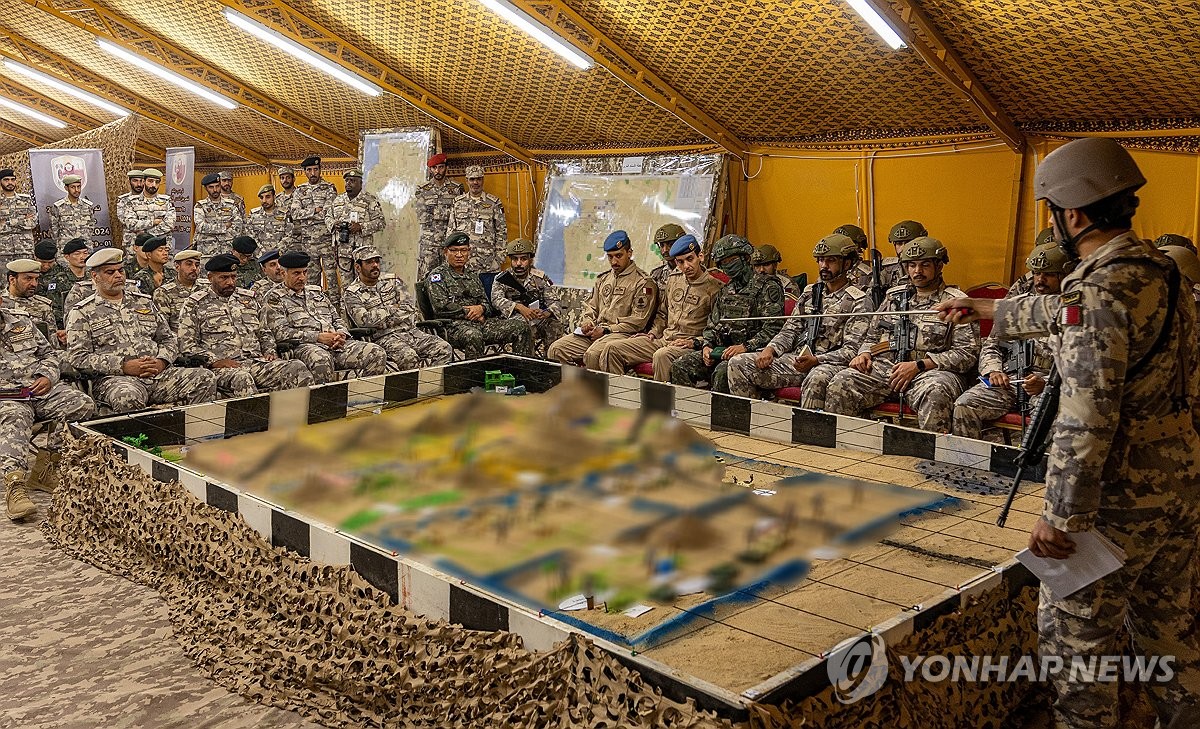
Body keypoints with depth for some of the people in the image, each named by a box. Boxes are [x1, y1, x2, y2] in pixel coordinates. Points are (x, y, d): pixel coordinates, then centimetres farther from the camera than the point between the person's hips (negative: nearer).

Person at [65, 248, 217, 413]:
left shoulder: (144, 302, 23)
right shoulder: (82, 313, 9)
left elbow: (169, 338, 22)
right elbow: (78, 358, -2)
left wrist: (161, 361, -1)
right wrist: (124, 367, -12)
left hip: (158, 373, 5)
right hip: (114, 378, -4)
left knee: (206, 379, -19)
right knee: (127, 396, -42)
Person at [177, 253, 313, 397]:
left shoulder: (249, 298, 24)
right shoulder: (194, 304, 10)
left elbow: (264, 332, 29)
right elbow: (187, 346, 3)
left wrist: (270, 352, 8)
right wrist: (215, 361, -11)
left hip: (257, 362, 4)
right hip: (222, 367, -4)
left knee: (298, 368, -23)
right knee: (241, 379, -41)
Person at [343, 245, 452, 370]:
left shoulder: (392, 281, 17)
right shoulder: (352, 293, 5)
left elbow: (410, 307, 4)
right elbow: (364, 320, -14)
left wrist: (382, 318, -6)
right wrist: (392, 309, -2)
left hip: (410, 330, 5)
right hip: (383, 337, -5)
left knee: (444, 349, -20)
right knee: (408, 357, -37)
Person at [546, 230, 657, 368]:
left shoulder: (643, 282, -2)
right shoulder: (603, 279, 22)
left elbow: (638, 321, -9)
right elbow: (590, 306, 29)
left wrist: (606, 330, -12)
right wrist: (586, 322, 5)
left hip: (622, 334, -7)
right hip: (595, 332, 7)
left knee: (592, 355, -37)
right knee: (556, 349, -11)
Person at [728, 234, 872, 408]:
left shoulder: (859, 300, -1)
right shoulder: (810, 292, 20)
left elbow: (852, 350, -9)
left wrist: (816, 360, -24)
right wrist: (771, 348, -3)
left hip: (829, 363, -6)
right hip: (796, 359, 6)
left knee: (817, 378, -43)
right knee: (738, 364, -9)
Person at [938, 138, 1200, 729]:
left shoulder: (1100, 290, -22)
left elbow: (1087, 419, -27)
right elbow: (1065, 315, 25)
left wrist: (1060, 516, -22)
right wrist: (986, 310, 36)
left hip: (1121, 498, -9)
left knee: (1073, 631, 5)